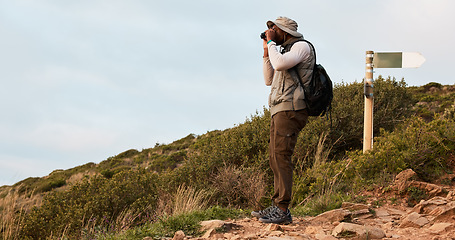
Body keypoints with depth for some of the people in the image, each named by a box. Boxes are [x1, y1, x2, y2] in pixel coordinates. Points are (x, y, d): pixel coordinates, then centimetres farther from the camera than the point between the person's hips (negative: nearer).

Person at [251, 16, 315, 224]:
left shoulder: (302, 46, -3)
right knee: (275, 159, 7)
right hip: (279, 111, 10)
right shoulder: (285, 51, 25)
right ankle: (277, 207, 10)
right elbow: (269, 80, 26)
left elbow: (280, 64, -21)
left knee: (280, 156, -16)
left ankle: (282, 210, -19)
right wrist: (267, 52, 20)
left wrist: (271, 42, -5)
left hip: (290, 109, -10)